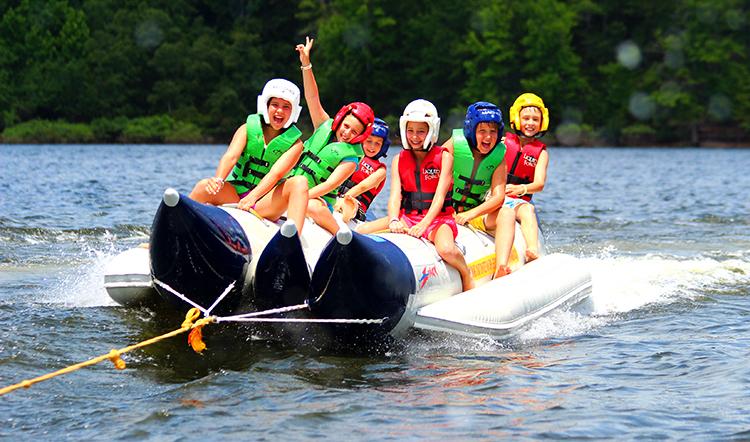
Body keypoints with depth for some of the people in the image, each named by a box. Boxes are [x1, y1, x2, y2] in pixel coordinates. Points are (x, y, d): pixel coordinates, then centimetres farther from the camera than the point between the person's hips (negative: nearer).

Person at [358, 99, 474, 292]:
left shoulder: (444, 157, -1)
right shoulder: (399, 160, 9)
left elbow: (440, 195, -12)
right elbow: (395, 194, -3)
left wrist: (424, 224, -27)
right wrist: (394, 221, -25)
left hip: (438, 218, -4)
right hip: (408, 217, 4)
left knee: (446, 249, -37)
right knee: (360, 232, -17)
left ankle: (466, 274, -4)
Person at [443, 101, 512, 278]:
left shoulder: (499, 157, -2)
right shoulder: (454, 144, -9)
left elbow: (498, 197, -10)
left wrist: (471, 214, -27)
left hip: (477, 215, 2)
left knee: (506, 215, -25)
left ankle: (500, 269, -41)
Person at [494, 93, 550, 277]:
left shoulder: (541, 151, 12)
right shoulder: (503, 142, 11)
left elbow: (539, 184, -3)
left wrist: (521, 189, -25)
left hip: (521, 202, 2)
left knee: (526, 209, -34)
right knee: (507, 213, -36)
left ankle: (533, 254, -59)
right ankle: (501, 268, -57)